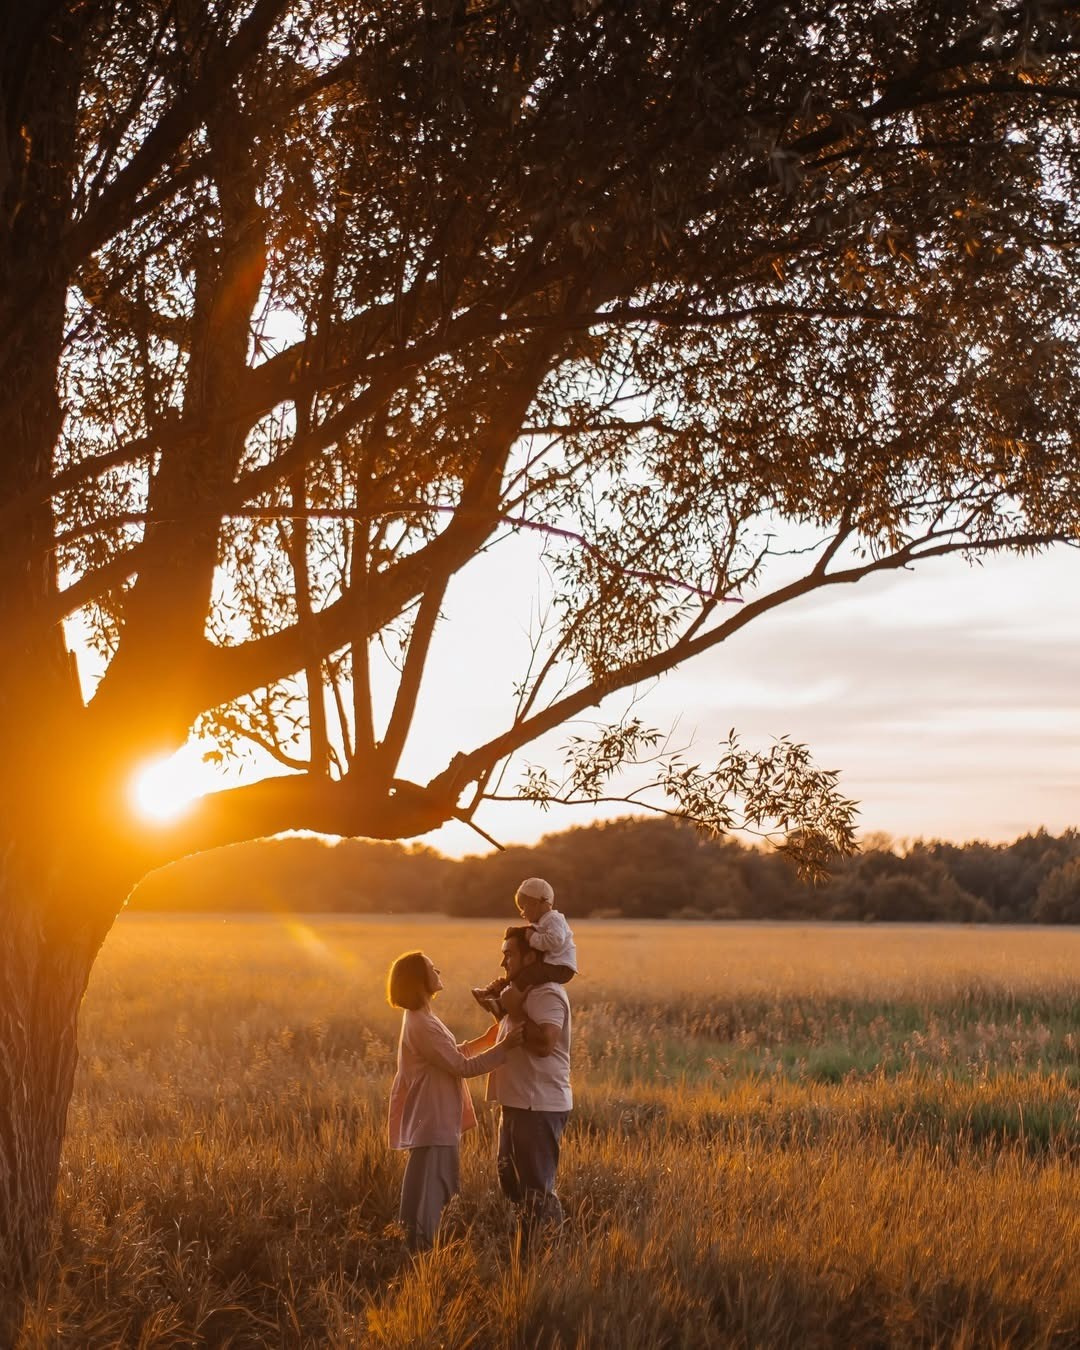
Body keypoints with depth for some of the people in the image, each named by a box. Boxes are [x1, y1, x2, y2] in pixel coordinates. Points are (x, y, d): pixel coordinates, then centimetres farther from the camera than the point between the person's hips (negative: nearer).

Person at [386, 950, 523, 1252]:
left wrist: (487, 1039, 17)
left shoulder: (420, 1019, 12)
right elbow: (463, 1067, -21)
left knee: (436, 1190, 18)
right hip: (432, 1122, -11)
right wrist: (504, 1048, -21)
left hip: (436, 1119, 11)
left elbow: (451, 1055, 22)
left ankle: (421, 1248, 27)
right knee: (428, 1193, -5)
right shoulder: (422, 1025, -21)